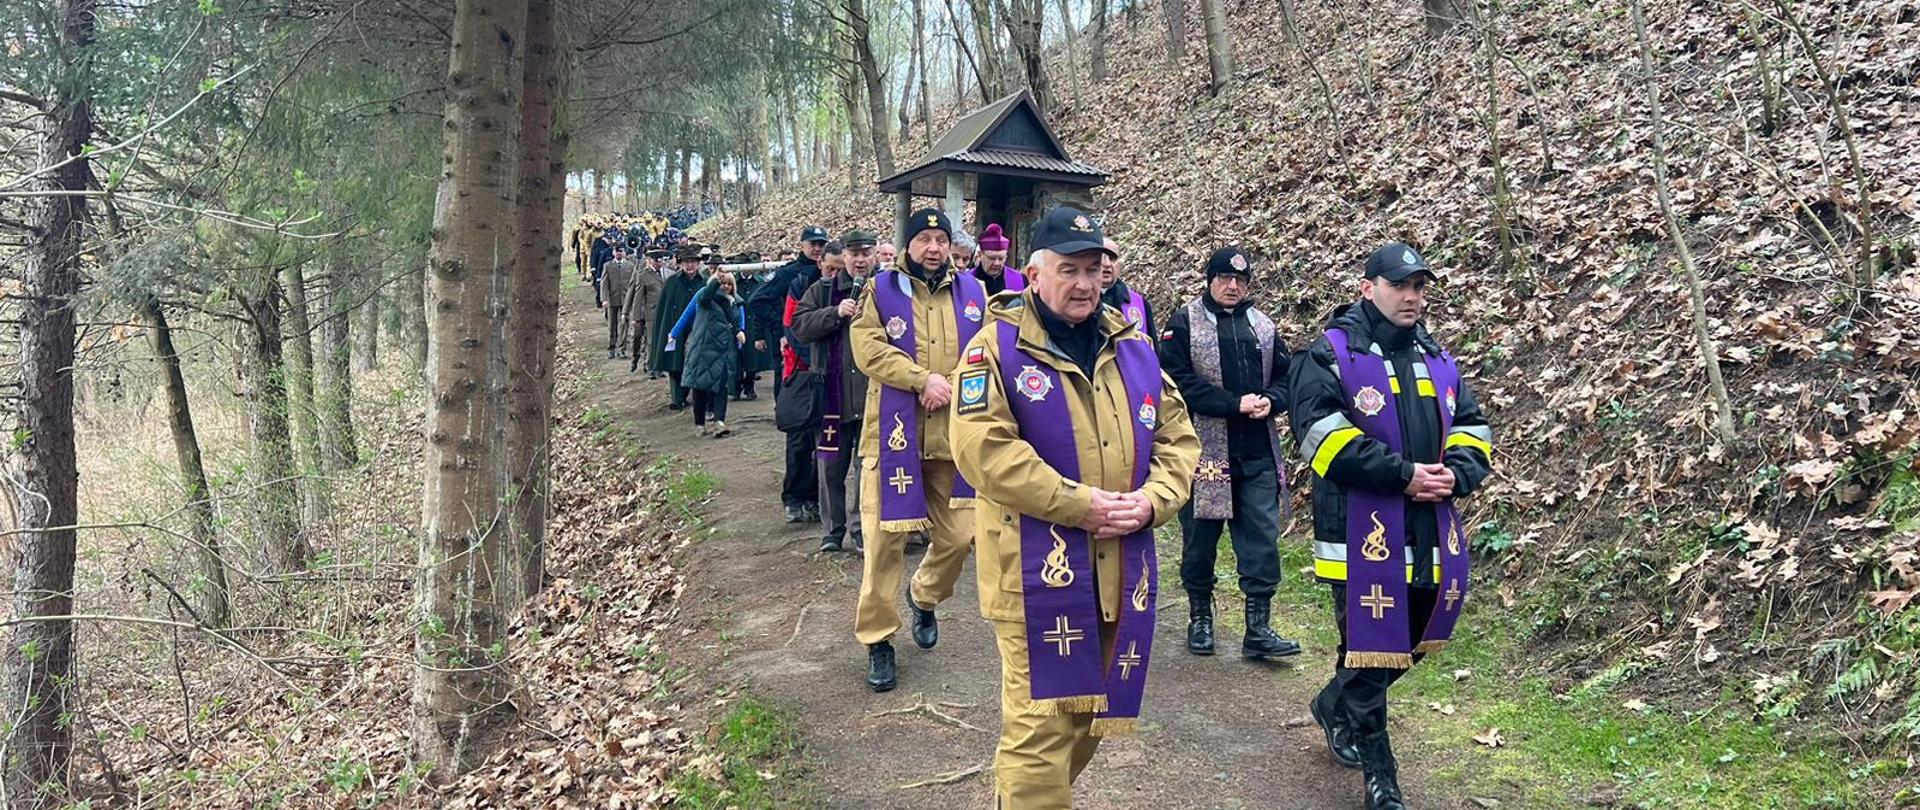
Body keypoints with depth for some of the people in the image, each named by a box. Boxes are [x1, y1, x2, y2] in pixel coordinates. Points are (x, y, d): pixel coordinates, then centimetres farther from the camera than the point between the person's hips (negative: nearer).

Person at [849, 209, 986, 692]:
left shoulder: (971, 292, 9)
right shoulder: (882, 290, 1)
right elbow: (868, 347, -12)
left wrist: (954, 389, -13)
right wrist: (923, 379, -20)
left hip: (954, 435, 3)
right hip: (895, 435, -3)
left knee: (958, 535, 9)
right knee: (885, 539, -2)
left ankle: (924, 598, 39)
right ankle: (877, 640, 12)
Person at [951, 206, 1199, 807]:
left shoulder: (1133, 347, 11)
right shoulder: (999, 346, -6)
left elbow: (1177, 437, 13)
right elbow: (982, 446, -18)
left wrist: (1151, 500, -7)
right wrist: (1080, 504, -19)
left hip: (1123, 570, 6)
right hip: (1038, 570, -6)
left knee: (1094, 710, 17)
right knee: (1040, 722, -5)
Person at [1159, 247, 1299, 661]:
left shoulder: (1263, 326, 13)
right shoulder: (1184, 323, -2)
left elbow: (1286, 376, 14)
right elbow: (1179, 381, -12)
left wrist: (1270, 400, -9)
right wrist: (1235, 404, -18)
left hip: (1258, 453, 4)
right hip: (1204, 451, -4)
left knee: (1262, 539, 2)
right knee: (1200, 538, 8)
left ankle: (1259, 627, 8)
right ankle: (1200, 618, 24)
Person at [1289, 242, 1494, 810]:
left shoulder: (1437, 360, 15)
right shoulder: (1330, 355, -7)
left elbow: (1472, 429, 15)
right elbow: (1324, 434, -18)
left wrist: (1455, 474, -7)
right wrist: (1403, 475, -20)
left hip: (1432, 533, 7)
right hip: (1362, 533, -7)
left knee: (1415, 641, 16)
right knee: (1371, 649, 0)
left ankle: (1334, 708, 41)